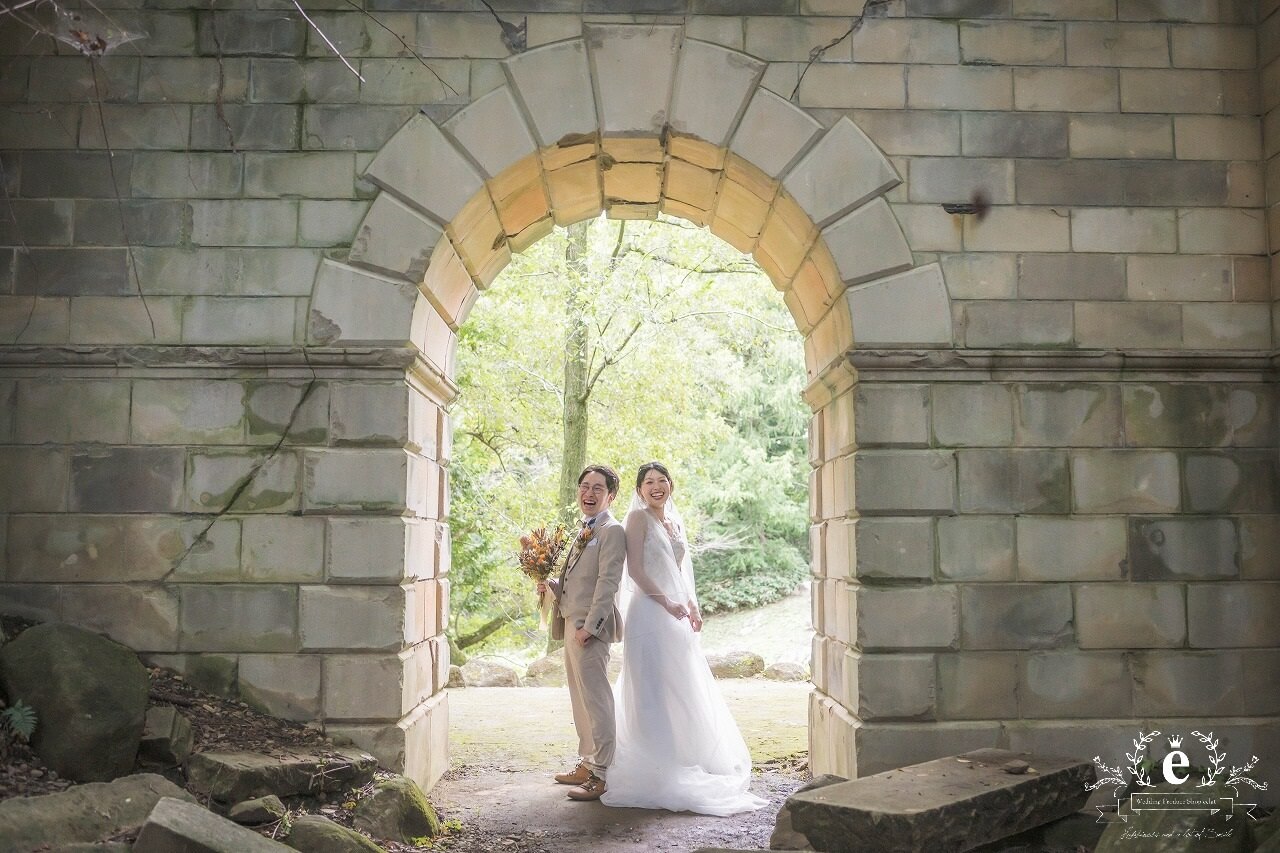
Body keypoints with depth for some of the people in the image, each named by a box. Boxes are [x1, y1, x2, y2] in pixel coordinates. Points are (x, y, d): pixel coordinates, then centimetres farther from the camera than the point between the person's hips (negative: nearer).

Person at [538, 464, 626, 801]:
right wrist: (551, 584, 6)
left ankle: (601, 775, -2)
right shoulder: (585, 530, 19)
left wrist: (589, 627, -21)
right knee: (580, 698, 16)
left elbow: (607, 582, -18)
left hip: (590, 627, -10)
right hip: (572, 623, 10)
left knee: (595, 698, -7)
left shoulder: (611, 530, -11)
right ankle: (587, 763, 26)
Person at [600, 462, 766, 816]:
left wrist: (692, 607, 8)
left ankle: (679, 763, 23)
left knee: (680, 688, 12)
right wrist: (667, 602, -16)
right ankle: (655, 769, 2)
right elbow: (635, 569, -12)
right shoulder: (639, 517, -5)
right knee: (655, 688, -5)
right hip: (651, 611, -7)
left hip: (676, 613, 8)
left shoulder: (675, 522, 17)